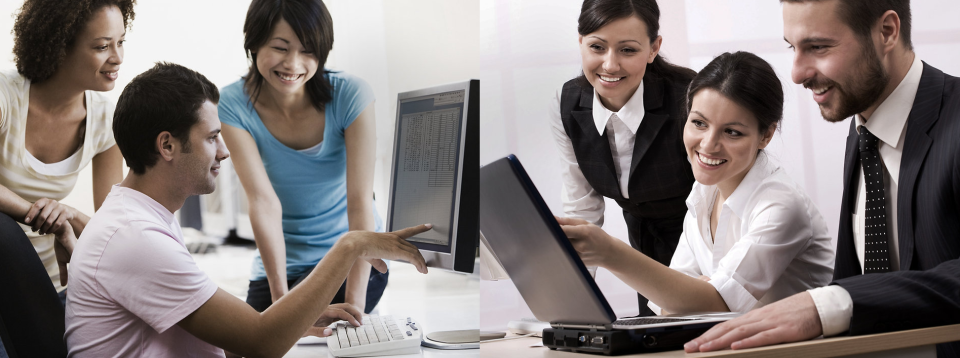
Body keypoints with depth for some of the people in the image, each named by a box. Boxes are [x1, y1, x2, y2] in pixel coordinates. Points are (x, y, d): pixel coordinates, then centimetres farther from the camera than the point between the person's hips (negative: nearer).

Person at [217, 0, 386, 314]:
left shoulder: (350, 95, -16)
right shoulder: (234, 106, -12)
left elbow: (360, 202, -20)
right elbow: (264, 203, -19)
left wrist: (354, 303, -27)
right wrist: (279, 296, -27)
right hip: (278, 262, 2)